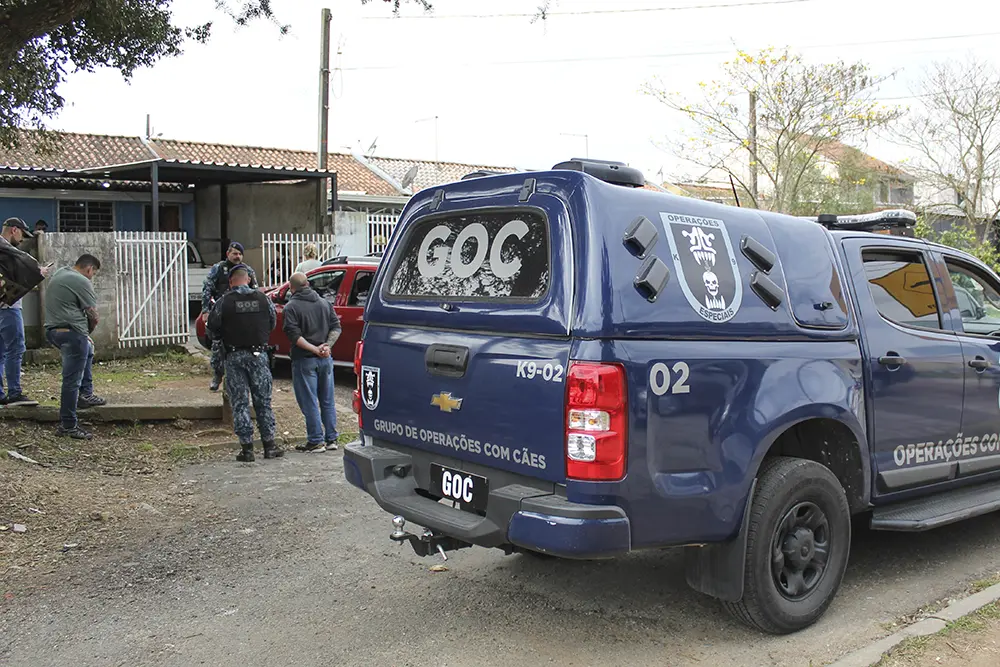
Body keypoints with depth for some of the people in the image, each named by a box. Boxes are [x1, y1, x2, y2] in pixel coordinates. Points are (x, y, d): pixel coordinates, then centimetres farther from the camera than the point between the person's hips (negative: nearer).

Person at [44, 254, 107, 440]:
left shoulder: (58, 274, 18)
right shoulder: (82, 282, -10)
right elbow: (93, 316, -11)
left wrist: (84, 334, 20)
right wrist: (87, 332, 10)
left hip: (52, 329, 10)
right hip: (71, 332, -10)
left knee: (87, 350, 33)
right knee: (72, 380, -6)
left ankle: (85, 394, 33)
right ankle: (68, 426, -3)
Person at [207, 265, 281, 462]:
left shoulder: (224, 302, -6)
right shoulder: (263, 299, 0)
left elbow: (213, 327, -2)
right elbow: (273, 323, 9)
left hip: (235, 356, -2)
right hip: (258, 354, 2)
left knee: (240, 403, 5)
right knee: (263, 401, 9)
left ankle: (247, 447, 4)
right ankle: (269, 445, 11)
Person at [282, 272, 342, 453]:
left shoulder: (291, 307, -7)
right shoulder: (324, 303, 9)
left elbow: (294, 335, -16)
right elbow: (336, 327, 4)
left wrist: (315, 349, -16)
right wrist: (327, 346, -6)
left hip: (304, 359, -5)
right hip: (326, 359, 5)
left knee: (309, 403, 1)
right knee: (327, 401, 12)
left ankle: (316, 441, 3)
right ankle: (331, 439, 16)